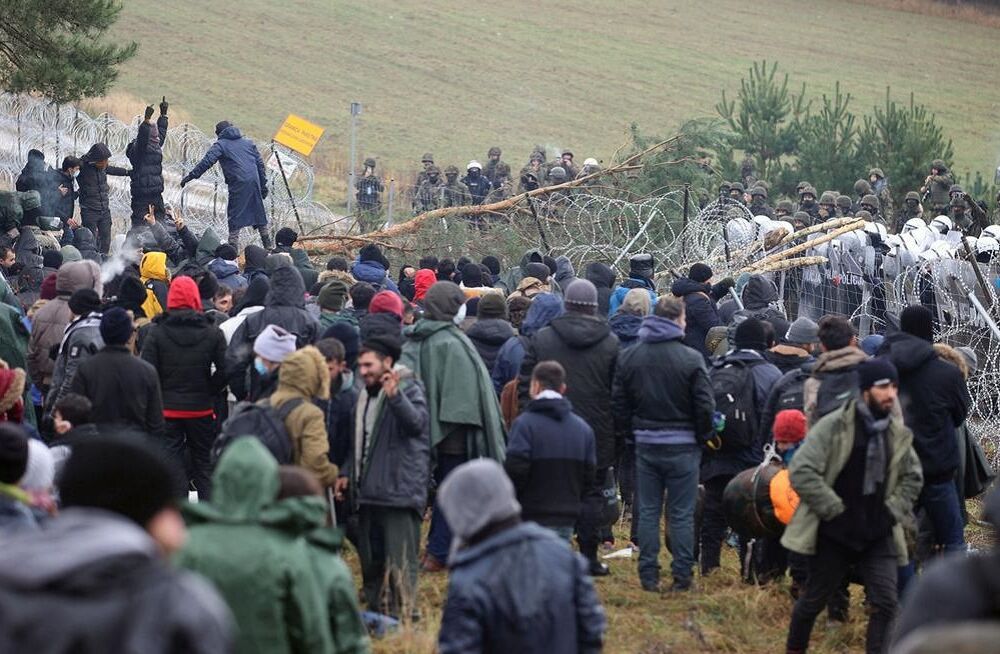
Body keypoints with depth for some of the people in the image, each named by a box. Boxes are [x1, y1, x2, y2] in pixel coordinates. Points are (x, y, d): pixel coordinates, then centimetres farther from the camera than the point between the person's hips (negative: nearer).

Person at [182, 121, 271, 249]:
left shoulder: (221, 144, 5)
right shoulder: (248, 143, 21)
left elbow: (207, 161, -8)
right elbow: (260, 164, 19)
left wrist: (191, 176, -8)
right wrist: (263, 185, 22)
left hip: (238, 184, -5)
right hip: (254, 182, 5)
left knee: (235, 215, -2)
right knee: (258, 213, 16)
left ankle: (233, 247, -11)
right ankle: (268, 246, 20)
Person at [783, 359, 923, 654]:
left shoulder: (898, 433, 4)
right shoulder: (833, 426, -13)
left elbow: (912, 477, 19)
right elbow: (801, 471, -18)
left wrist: (893, 511, 4)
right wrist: (834, 510, -16)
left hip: (878, 535, 4)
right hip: (834, 533, -4)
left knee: (885, 602, -10)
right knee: (814, 600, 10)